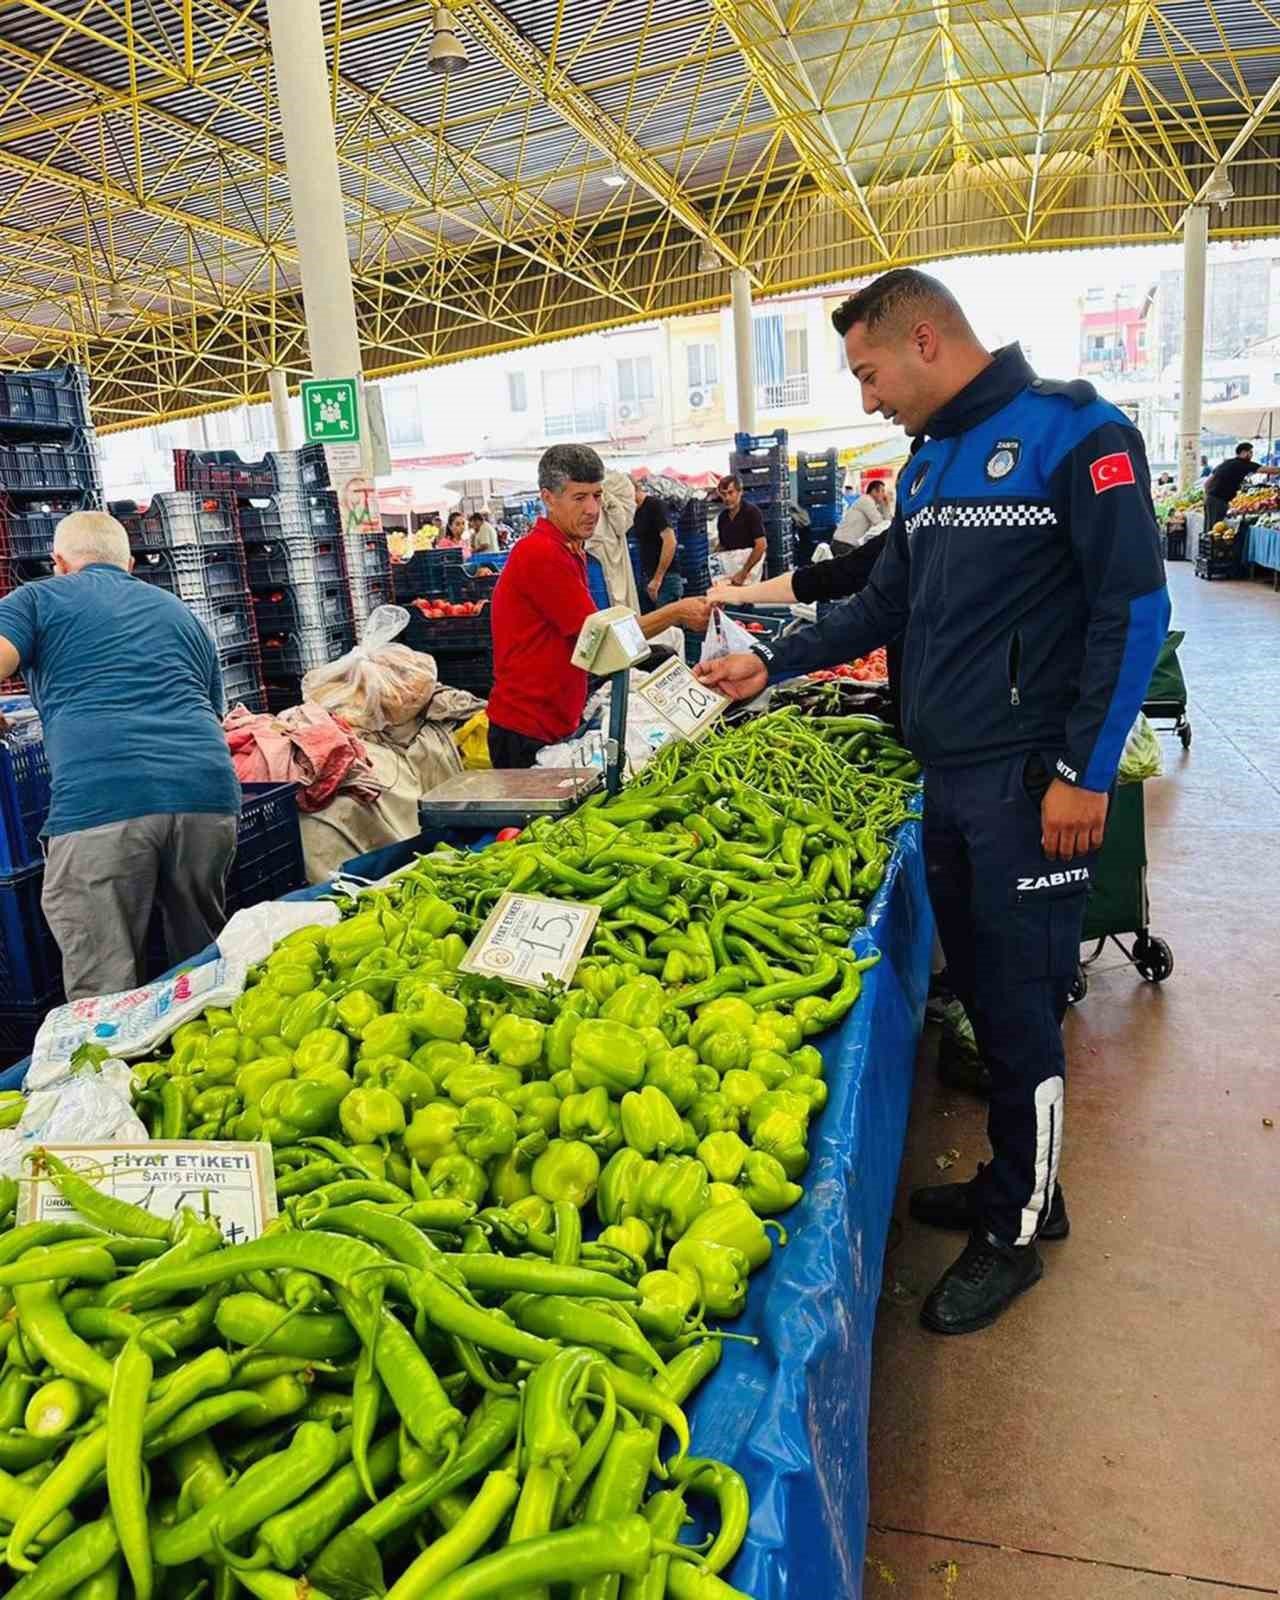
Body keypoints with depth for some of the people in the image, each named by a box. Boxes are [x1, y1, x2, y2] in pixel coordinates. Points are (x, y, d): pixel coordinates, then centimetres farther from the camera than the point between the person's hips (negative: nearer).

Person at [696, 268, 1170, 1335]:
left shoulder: (1074, 434, -8)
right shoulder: (928, 465, 16)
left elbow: (1136, 607, -12)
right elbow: (889, 602, 23)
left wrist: (1087, 772, -16)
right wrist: (774, 664, 16)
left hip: (1031, 781, -7)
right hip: (948, 774, 7)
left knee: (1021, 1007, 1)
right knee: (981, 991, 15)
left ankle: (1017, 1231, 19)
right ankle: (1015, 1181, 32)